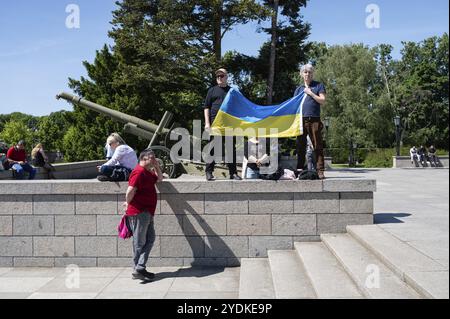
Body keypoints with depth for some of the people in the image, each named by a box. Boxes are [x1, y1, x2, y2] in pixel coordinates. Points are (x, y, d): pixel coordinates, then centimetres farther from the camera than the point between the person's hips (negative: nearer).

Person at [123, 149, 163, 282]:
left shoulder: (148, 172, 16)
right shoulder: (139, 172, -16)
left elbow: (159, 179, 30)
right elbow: (130, 190, -24)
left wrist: (156, 166, 17)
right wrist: (128, 203, -8)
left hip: (147, 212, 10)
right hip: (139, 212, -10)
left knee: (150, 239, 10)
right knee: (140, 242, -4)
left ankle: (140, 269, 12)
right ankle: (138, 269, 1)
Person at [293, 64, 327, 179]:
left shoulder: (318, 85, 11)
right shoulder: (299, 89, 20)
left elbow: (322, 101, 1)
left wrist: (310, 93, -4)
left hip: (314, 120, -3)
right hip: (301, 120, 3)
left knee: (318, 146, -4)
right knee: (300, 146, 3)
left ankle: (320, 171, -4)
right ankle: (299, 170, 6)